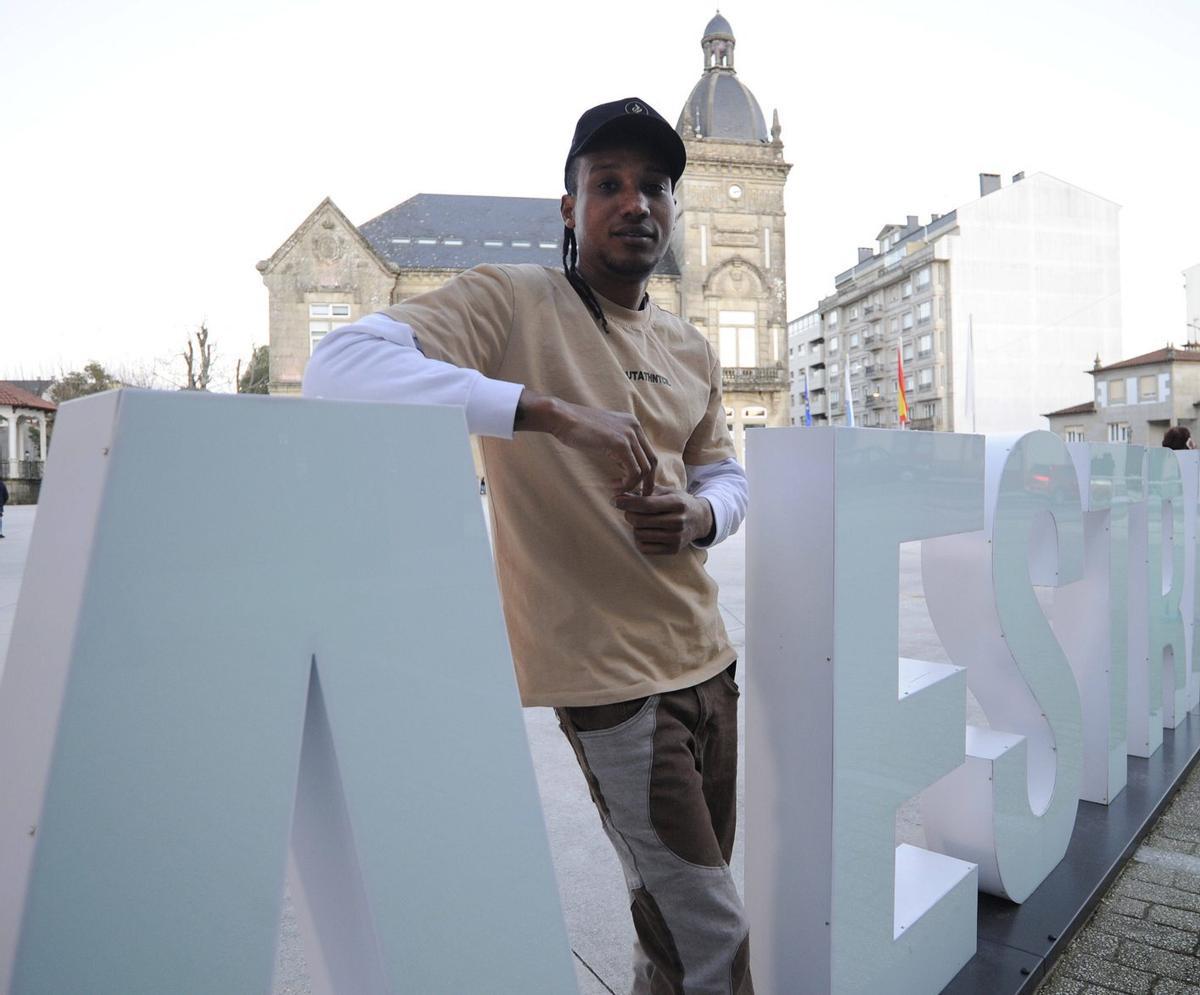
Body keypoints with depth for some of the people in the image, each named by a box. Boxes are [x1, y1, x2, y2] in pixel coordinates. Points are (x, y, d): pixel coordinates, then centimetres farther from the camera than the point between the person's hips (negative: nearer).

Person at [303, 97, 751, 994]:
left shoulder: (692, 351, 11)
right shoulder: (512, 302, -10)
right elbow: (340, 365, -24)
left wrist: (699, 516, -5)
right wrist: (555, 411, -31)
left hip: (707, 655, 8)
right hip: (612, 673, -7)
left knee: (687, 904, 23)